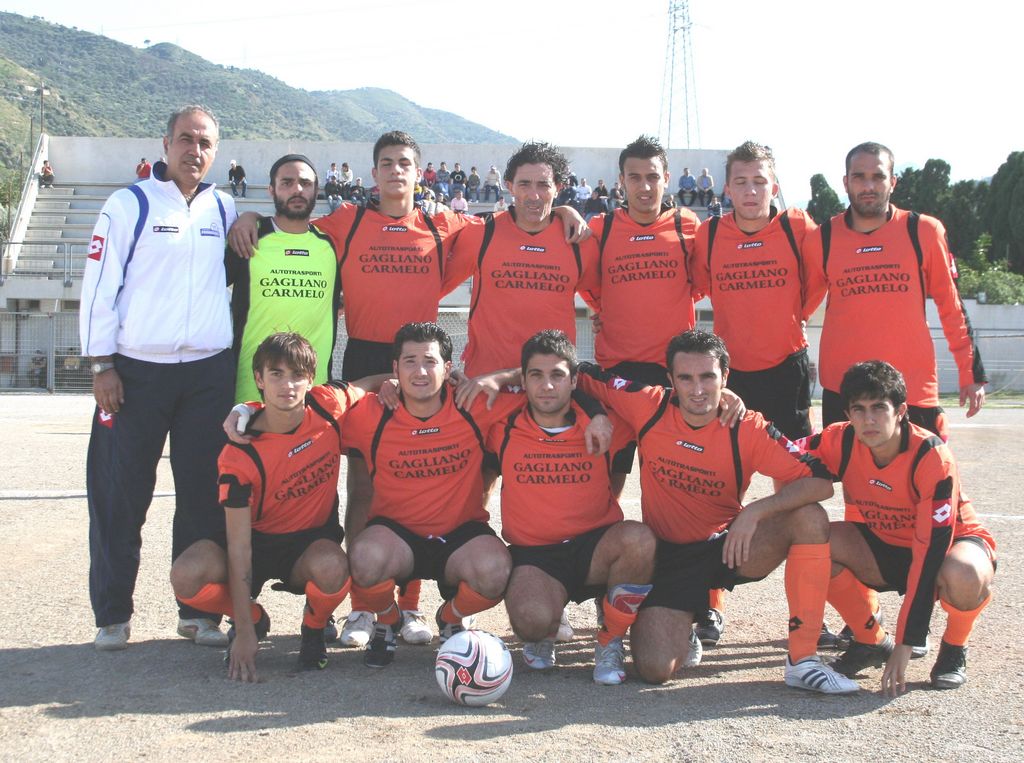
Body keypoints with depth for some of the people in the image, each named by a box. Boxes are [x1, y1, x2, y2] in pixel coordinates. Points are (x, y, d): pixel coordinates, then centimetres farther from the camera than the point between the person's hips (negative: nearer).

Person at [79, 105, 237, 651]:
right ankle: (113, 615, 10)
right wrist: (101, 365, -8)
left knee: (204, 494, 4)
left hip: (209, 373, 3)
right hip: (136, 371, -3)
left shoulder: (224, 210, 13)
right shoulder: (129, 205, 1)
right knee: (120, 495, -1)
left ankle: (198, 610, 13)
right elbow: (99, 286, -3)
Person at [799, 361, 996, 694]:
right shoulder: (842, 441, -18)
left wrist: (906, 644, -33)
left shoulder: (932, 457, -30)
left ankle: (954, 648, -4)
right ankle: (872, 641, -1)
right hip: (885, 547, 4)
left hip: (952, 542, -4)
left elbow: (931, 551, -32)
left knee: (963, 577, -40)